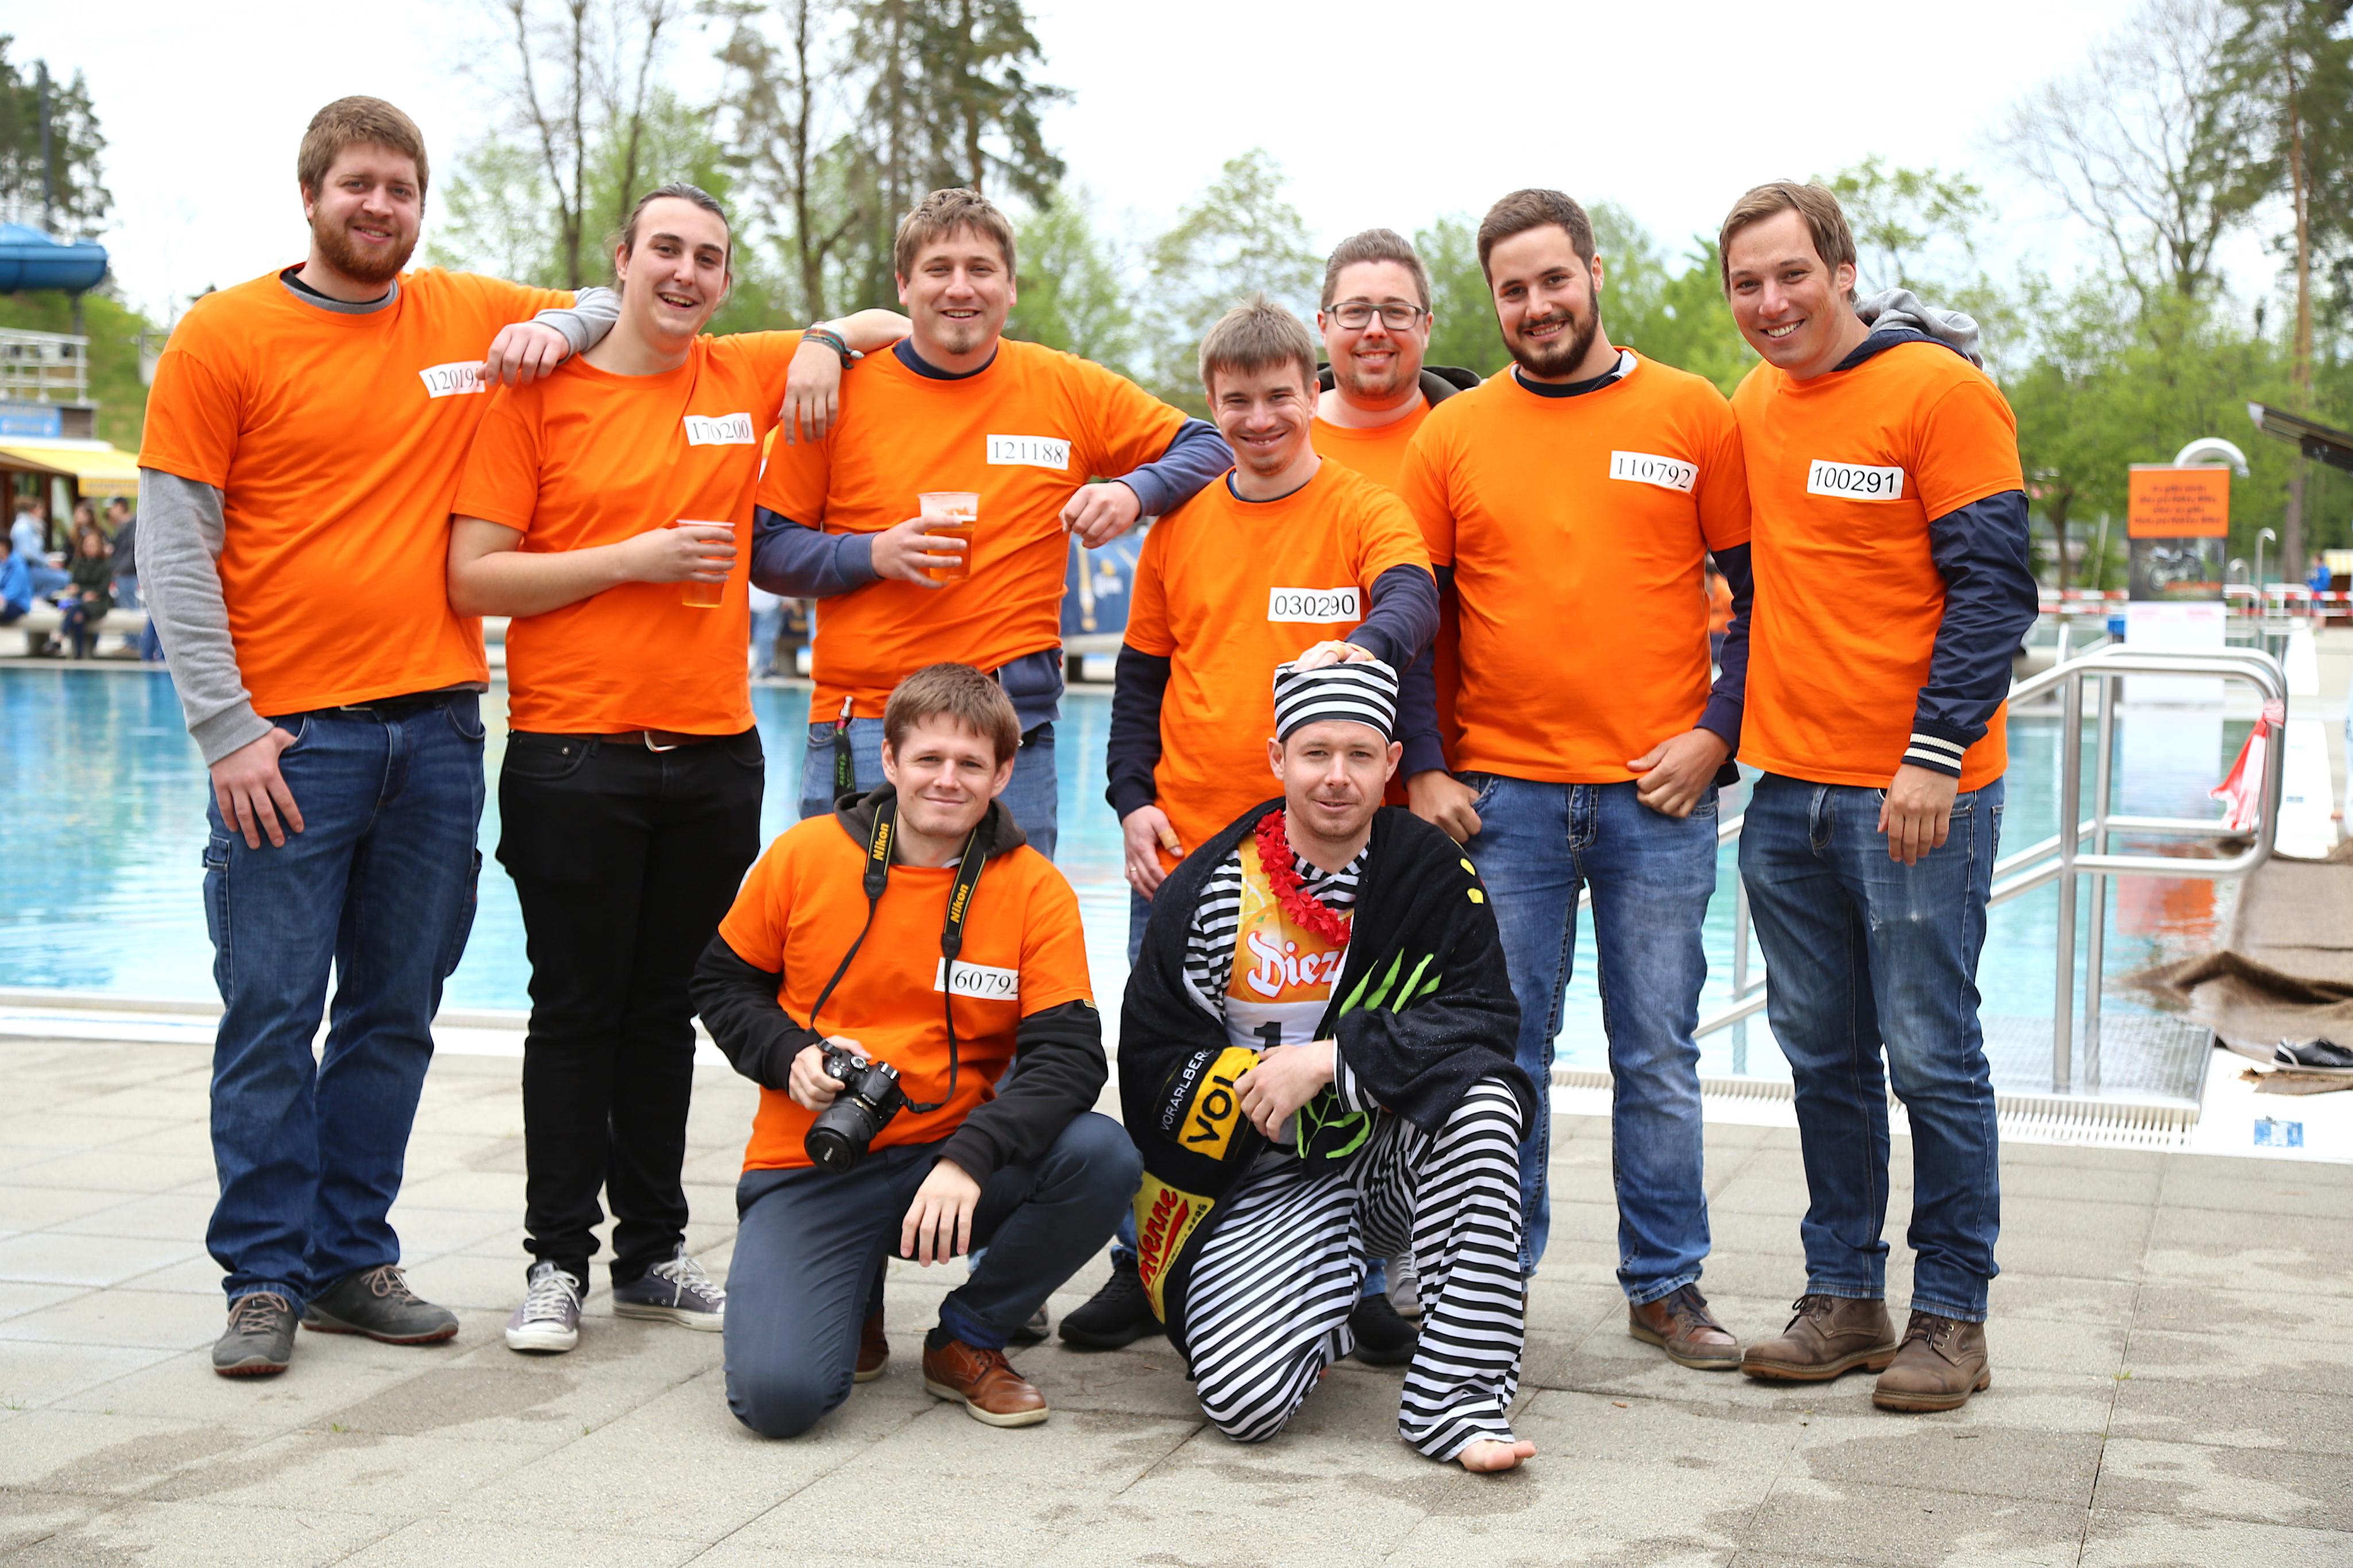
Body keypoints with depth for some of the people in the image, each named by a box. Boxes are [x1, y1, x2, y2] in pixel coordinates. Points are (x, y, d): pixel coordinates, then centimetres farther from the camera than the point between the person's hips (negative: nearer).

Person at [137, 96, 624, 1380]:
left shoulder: (472, 317, 10)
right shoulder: (221, 338, -1)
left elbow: (616, 306, 27)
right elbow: (174, 550, -4)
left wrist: (555, 328, 3)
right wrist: (229, 729, -11)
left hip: (436, 730, 4)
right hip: (289, 737, -4)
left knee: (395, 1017, 9)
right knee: (272, 1018, -1)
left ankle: (353, 1261, 20)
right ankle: (265, 1279, 10)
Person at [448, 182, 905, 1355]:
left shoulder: (748, 376, 8)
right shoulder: (540, 392, -2)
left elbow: (892, 324, 22)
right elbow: (473, 577, -7)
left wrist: (825, 343, 1)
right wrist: (634, 559, -12)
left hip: (714, 755, 4)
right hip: (572, 755, -3)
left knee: (667, 1007, 12)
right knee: (577, 1010, 3)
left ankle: (651, 1254, 22)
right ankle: (558, 1260, 13)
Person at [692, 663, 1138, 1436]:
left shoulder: (1035, 890, -5)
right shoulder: (805, 855, -2)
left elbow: (1066, 1055, -14)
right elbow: (723, 982, 11)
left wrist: (969, 1160, -30)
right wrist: (791, 1055, -10)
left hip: (955, 1152, 1)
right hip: (810, 1166, -1)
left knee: (1102, 1158, -29)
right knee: (778, 1394, -24)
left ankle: (968, 1337, -1)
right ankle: (854, 1299, 16)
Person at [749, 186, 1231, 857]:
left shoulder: (1069, 391, 5)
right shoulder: (843, 391, 2)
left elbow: (1209, 448, 12)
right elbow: (766, 551, 5)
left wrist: (1135, 492, -7)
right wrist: (871, 554, -11)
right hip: (862, 726, -1)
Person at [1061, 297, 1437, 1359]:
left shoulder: (1364, 511, 1)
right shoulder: (1181, 524, 11)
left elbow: (1411, 602, -19)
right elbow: (1142, 676, 16)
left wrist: (1361, 644, -41)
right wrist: (1132, 799, 4)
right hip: (1182, 843, 3)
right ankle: (1144, 1271, 21)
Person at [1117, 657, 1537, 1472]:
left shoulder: (1432, 871, -3)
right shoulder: (1209, 892, -6)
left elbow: (1486, 1018, -14)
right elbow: (1151, 1064, -2)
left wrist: (1331, 1062, -23)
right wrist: (1270, 1082, -16)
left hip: (1392, 1153, 2)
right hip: (1267, 1179, -1)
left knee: (1479, 1094, -32)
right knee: (1245, 1396, -25)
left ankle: (1458, 1394, -26)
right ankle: (1330, 1295, 13)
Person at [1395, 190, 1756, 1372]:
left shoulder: (1692, 416, 4)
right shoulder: (1453, 435, 6)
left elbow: (1763, 592, 7)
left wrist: (1718, 733, -4)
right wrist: (1421, 768, 0)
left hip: (1658, 794, -1)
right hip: (1501, 797, 1)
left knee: (1657, 1056, 6)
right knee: (1501, 1055, 6)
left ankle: (1666, 1285, 18)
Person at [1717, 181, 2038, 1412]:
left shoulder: (1940, 391, -8)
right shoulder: (1753, 407, 12)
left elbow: (1993, 589, -11)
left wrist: (1932, 757, -16)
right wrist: (1722, 727, 13)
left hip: (1915, 792, -6)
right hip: (1786, 791, 6)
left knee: (1931, 1056, 0)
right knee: (1824, 1057, 11)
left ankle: (1950, 1317, 9)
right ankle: (1844, 1299, 21)